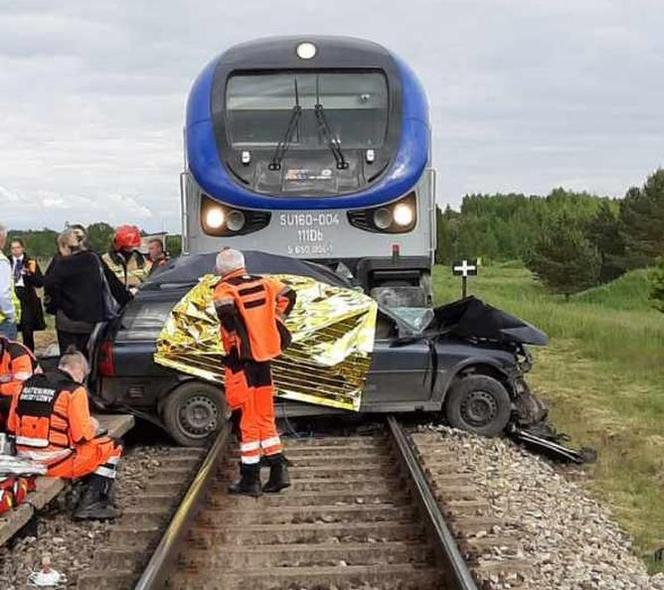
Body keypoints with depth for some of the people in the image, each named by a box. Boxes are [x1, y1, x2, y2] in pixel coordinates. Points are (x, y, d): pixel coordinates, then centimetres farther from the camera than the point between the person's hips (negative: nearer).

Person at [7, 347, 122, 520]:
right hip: (56, 463, -7)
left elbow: (12, 427, 10)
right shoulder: (74, 390, -10)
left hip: (25, 459, 8)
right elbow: (82, 436, -12)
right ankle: (91, 504, 7)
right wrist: (93, 426, 9)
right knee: (113, 447, 12)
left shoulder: (27, 384, 8)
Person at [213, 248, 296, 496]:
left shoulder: (225, 289, -12)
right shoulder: (263, 283, 5)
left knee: (248, 421, 2)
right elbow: (288, 294, 18)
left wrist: (235, 336, -18)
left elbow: (226, 310, -33)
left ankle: (250, 480, 8)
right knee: (265, 418, 16)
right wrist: (276, 320, 18)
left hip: (241, 360, -5)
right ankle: (278, 471, 16)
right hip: (263, 357, 5)